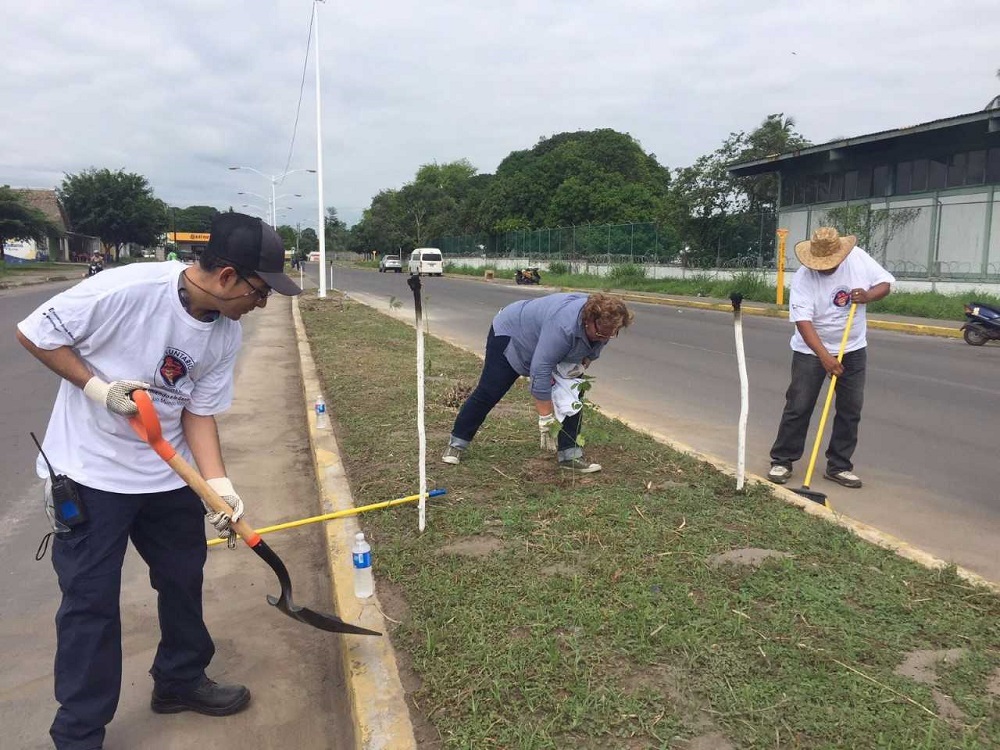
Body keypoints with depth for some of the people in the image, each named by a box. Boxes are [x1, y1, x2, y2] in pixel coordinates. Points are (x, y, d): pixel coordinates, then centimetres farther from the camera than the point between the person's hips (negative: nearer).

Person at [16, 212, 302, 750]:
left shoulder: (227, 335, -7)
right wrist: (99, 388, -22)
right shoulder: (125, 289, -26)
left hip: (167, 476, 6)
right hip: (89, 472, -6)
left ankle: (180, 680, 39)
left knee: (184, 576, 15)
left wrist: (219, 487, -11)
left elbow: (198, 412, -2)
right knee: (91, 599, 0)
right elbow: (33, 332, -14)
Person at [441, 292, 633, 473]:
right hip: (510, 335, -7)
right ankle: (457, 443, 12)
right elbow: (540, 370, -40)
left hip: (544, 349, 7)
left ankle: (570, 455, -1)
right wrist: (546, 419, -37)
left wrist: (582, 364, -15)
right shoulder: (563, 325, -42)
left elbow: (591, 350, 4)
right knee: (488, 393, -3)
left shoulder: (602, 324, -18)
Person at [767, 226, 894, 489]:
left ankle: (838, 466, 17)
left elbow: (886, 282, 3)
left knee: (850, 410, 6)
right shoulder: (803, 278, -21)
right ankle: (782, 461, 10)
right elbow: (803, 322, -28)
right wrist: (825, 357, -36)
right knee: (798, 407, -2)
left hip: (853, 350, 4)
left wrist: (867, 296, -20)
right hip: (811, 351, -4)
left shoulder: (859, 258, -9)